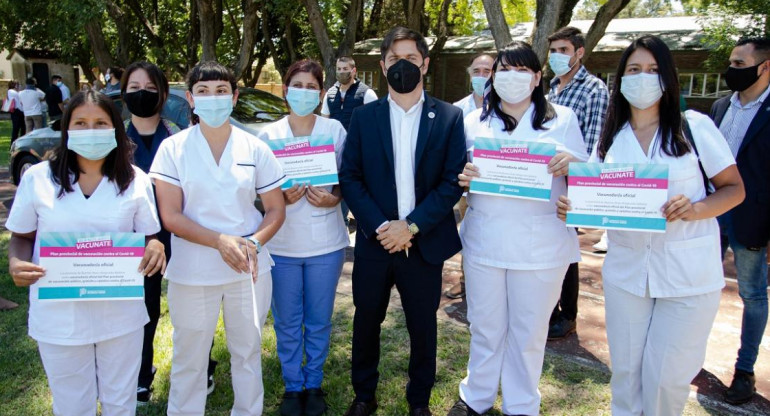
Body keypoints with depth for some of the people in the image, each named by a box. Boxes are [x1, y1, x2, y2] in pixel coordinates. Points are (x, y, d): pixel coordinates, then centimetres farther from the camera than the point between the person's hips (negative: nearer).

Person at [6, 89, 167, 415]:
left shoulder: (135, 180, -3)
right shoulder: (38, 178, -4)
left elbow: (148, 238, 2)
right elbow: (22, 237, 5)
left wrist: (155, 247, -21)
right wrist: (16, 263, -17)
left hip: (120, 313, 0)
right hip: (58, 315, 0)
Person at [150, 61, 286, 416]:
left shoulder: (255, 148, 0)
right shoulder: (173, 148, -4)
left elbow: (276, 209, 2)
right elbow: (170, 217, -8)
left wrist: (254, 242, -16)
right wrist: (220, 240, -21)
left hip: (250, 270, 2)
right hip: (192, 273, -1)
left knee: (248, 352, 15)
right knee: (189, 360, 12)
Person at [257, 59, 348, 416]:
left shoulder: (334, 130, 0)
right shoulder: (268, 135, 1)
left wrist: (333, 198, -17)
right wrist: (283, 197, -16)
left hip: (325, 242, 0)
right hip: (282, 242, 1)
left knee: (319, 321, 12)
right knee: (287, 322, 11)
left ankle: (314, 384, 32)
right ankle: (293, 386, 31)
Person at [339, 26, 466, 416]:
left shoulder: (449, 117, -2)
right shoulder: (363, 116, 3)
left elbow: (454, 180, -7)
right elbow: (349, 177, -1)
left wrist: (411, 226, -15)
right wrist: (377, 226, -13)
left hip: (424, 242, -1)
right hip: (375, 239, 2)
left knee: (423, 326, 11)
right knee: (366, 321, 13)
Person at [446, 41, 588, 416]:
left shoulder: (563, 119, 3)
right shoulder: (474, 121, 8)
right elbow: (459, 173, 12)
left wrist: (570, 163, -19)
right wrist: (462, 177, -12)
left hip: (541, 244, -1)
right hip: (484, 240, 1)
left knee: (529, 332, 11)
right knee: (485, 327, 14)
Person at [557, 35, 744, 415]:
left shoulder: (695, 127, -3)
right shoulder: (610, 138, 6)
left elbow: (734, 188, -1)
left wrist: (695, 209, -21)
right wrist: (573, 207, -12)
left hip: (688, 273, -3)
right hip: (626, 270, 3)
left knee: (666, 375, 4)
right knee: (625, 368, 13)